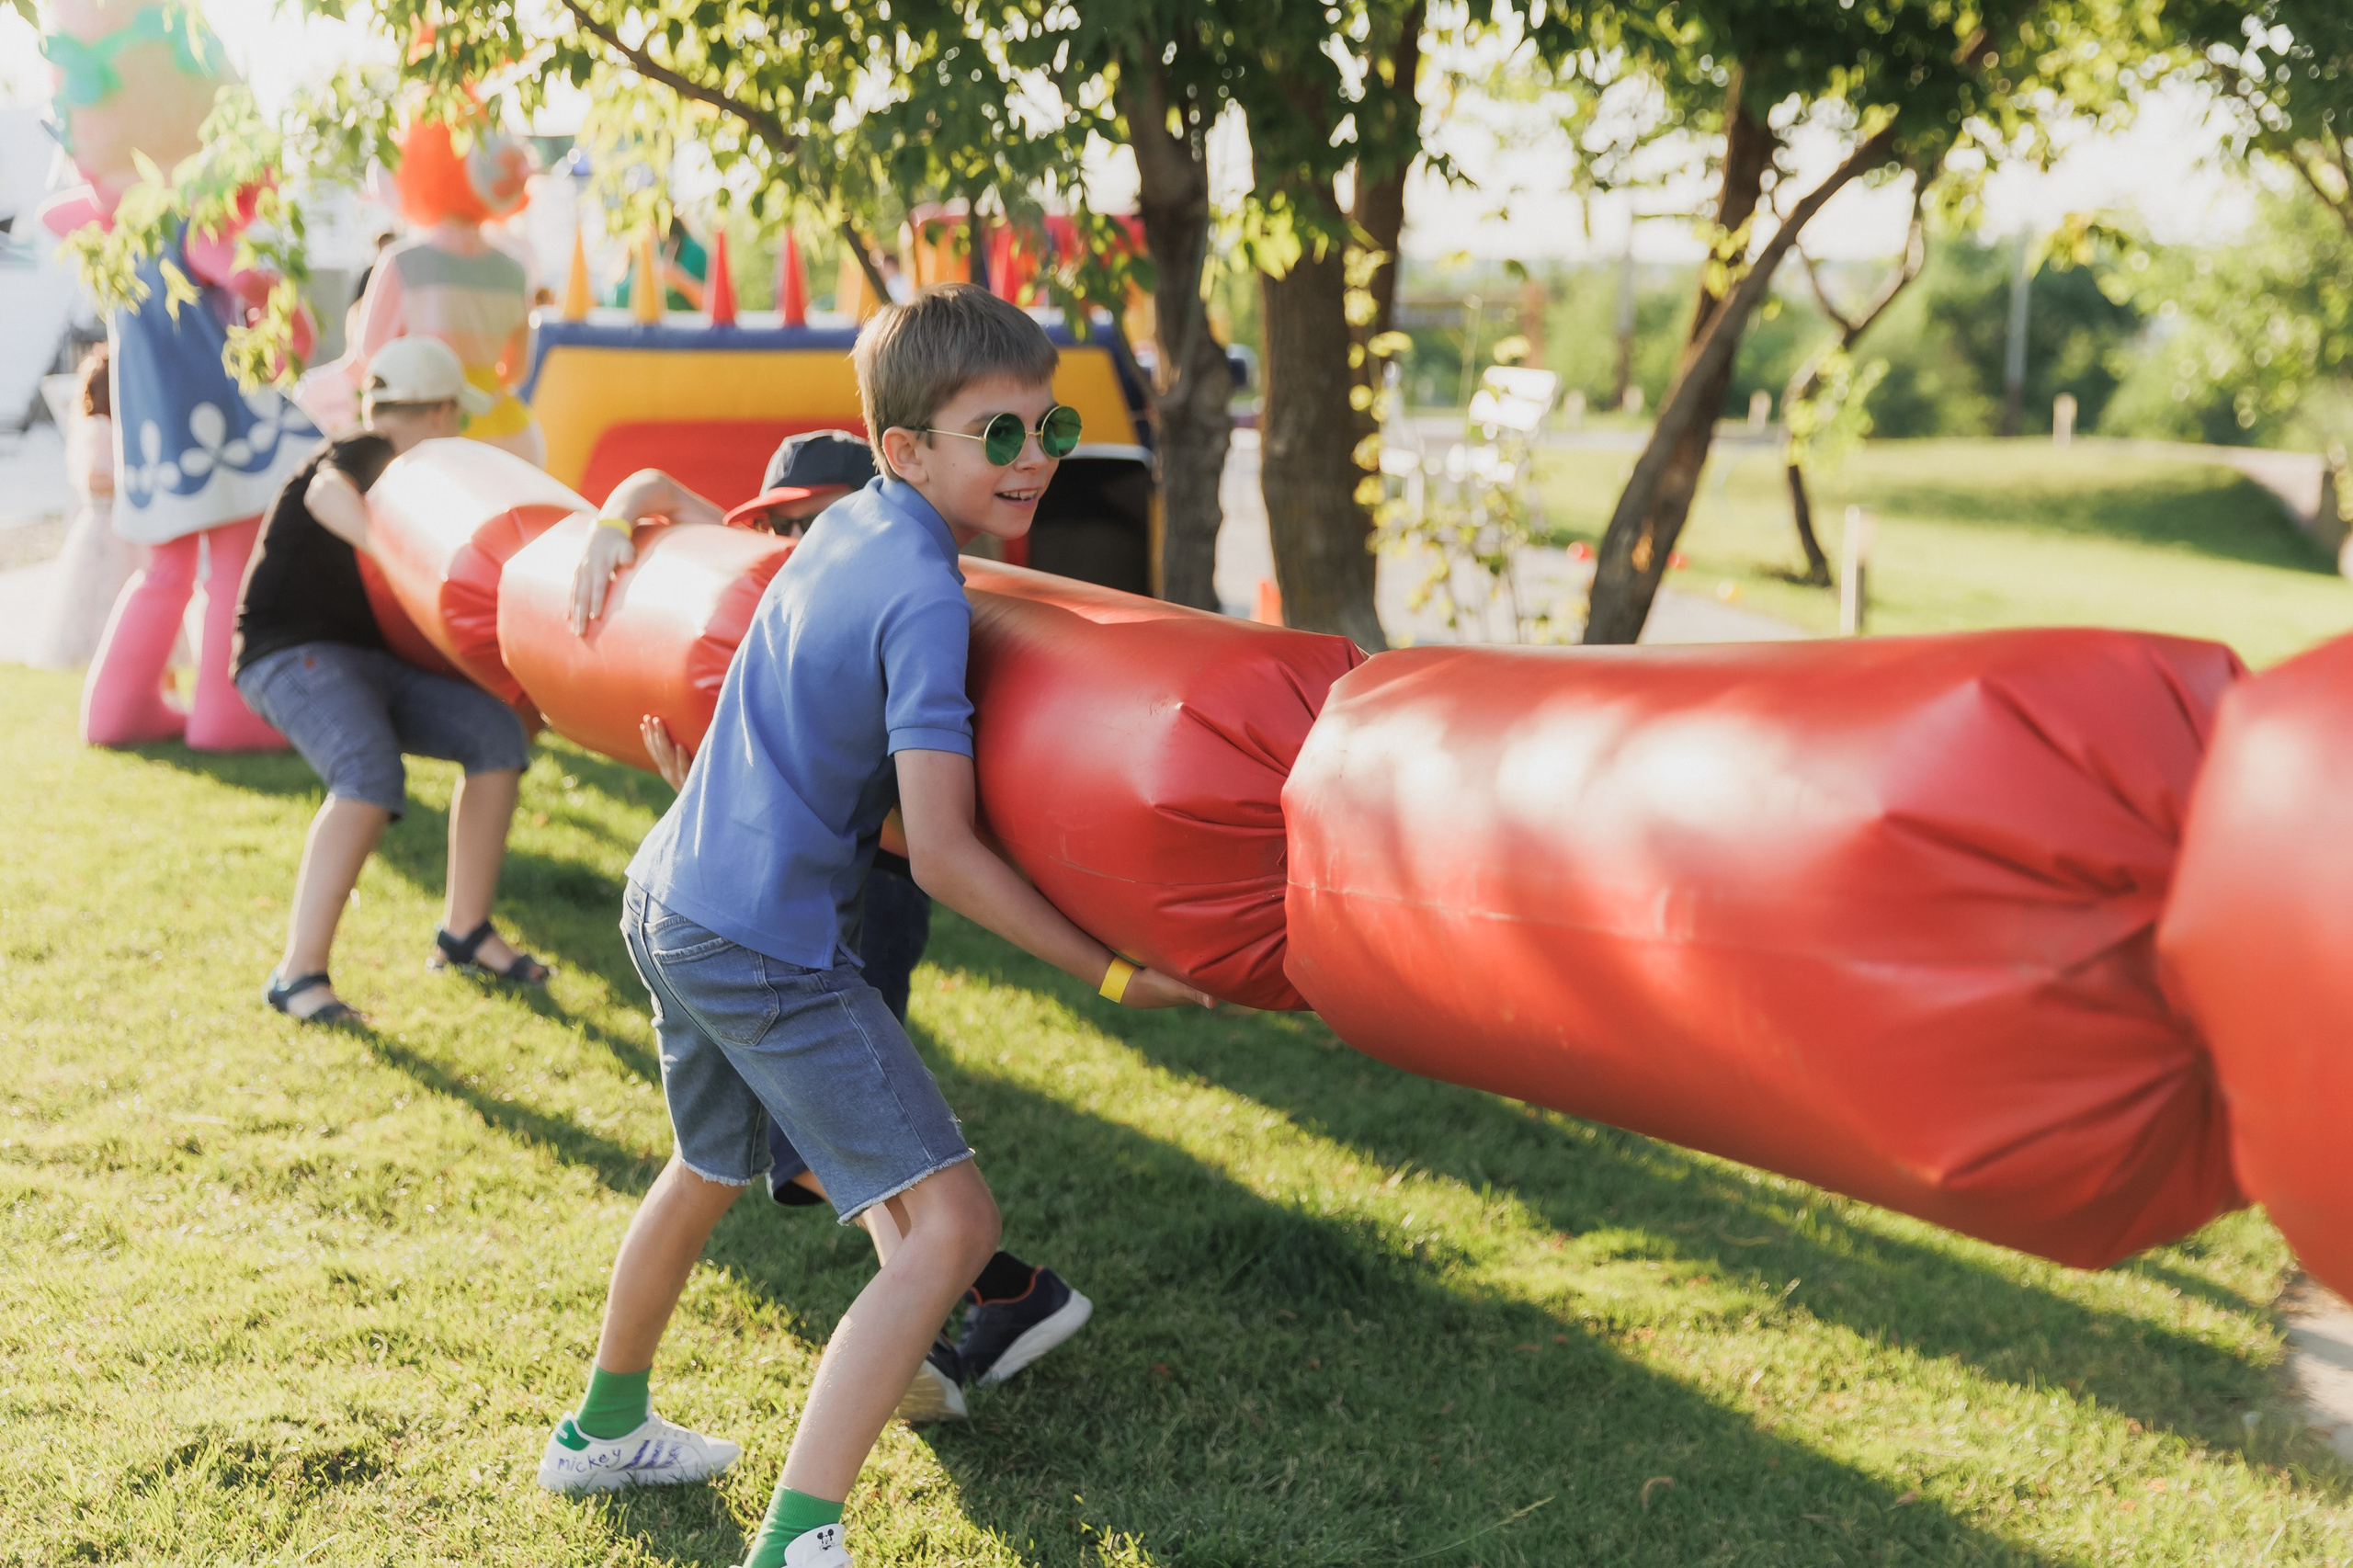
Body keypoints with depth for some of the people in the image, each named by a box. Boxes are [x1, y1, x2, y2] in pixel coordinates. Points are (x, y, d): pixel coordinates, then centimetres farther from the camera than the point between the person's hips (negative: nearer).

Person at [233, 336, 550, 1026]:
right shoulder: (362, 454, -9)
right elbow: (326, 492, -35)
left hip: (366, 660, 9)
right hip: (293, 656, -9)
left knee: (497, 733, -6)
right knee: (372, 774, -33)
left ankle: (464, 930, 1)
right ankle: (298, 972, -32)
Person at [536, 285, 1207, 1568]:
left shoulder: (847, 523, 6)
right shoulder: (924, 601, -20)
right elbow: (941, 853, -23)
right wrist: (1112, 975, -18)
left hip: (668, 903, 10)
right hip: (768, 947, -10)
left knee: (709, 1169, 32)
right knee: (947, 1223, -12)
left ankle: (603, 1429, 53)